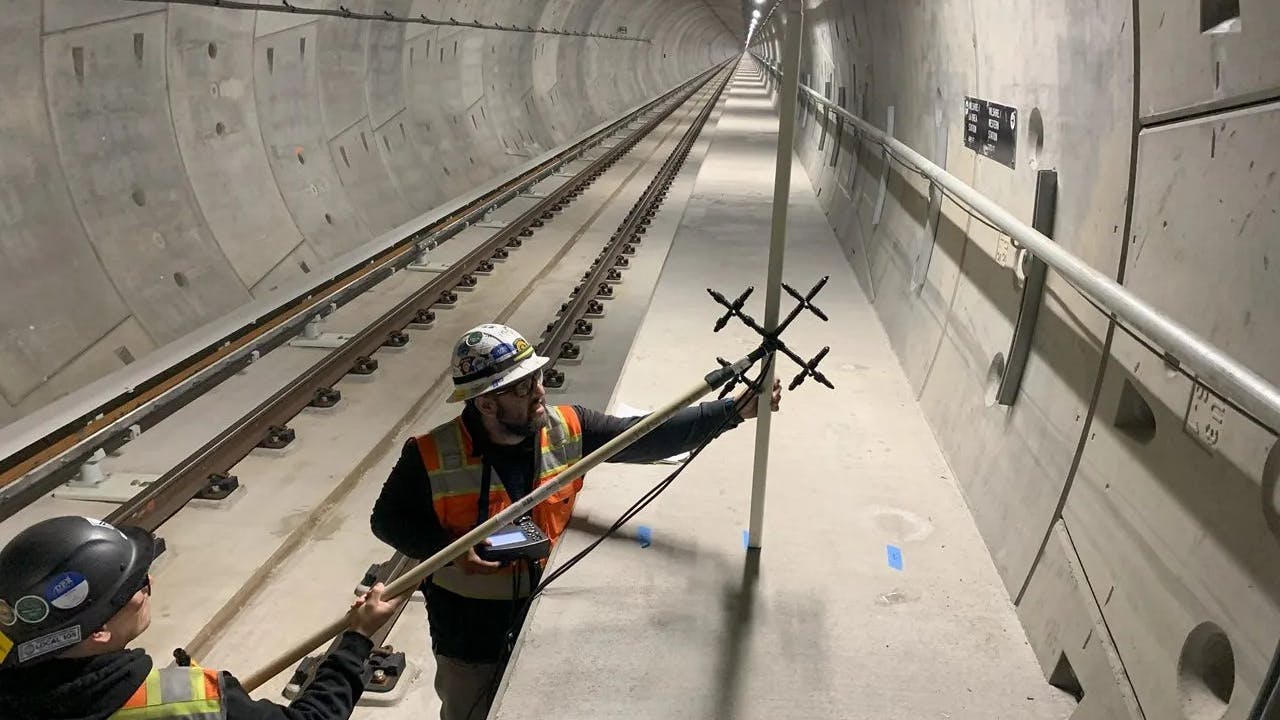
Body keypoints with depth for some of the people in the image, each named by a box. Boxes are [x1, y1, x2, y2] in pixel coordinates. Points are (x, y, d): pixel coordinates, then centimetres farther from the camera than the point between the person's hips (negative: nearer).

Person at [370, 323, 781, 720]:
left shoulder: (567, 430, -14)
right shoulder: (431, 458, -23)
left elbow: (649, 438, -18)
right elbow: (388, 520, -10)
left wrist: (735, 410, -27)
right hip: (470, 635, -3)